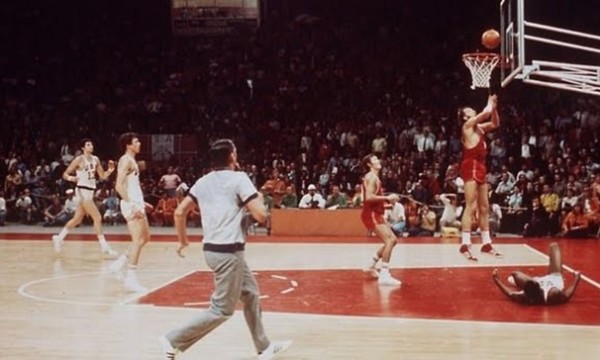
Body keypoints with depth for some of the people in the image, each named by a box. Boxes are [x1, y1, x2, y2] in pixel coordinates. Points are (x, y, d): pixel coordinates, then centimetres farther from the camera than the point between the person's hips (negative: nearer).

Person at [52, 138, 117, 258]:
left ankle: (59, 238, 34)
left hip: (90, 191, 8)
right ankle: (105, 249, -12)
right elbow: (65, 174, -6)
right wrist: (70, 178, -28)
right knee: (97, 218, -13)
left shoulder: (95, 159, 9)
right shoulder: (79, 160, -10)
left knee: (77, 219, 18)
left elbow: (103, 176, 11)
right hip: (82, 191, -8)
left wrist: (110, 170, -8)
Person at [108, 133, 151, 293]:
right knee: (138, 240, -10)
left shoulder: (131, 161, 18)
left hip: (136, 203, 10)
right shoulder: (126, 160, -12)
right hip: (132, 204, -10)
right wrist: (132, 204, -25)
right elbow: (119, 185, -21)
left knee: (145, 237, 15)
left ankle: (119, 264, 18)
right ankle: (130, 279, -7)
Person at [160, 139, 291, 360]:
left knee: (251, 295, 19)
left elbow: (180, 212, 8)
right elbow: (260, 216, -15)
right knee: (222, 309, 0)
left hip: (212, 248, 9)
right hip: (228, 251, -9)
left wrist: (183, 240, 21)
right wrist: (259, 201, 6)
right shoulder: (238, 178, -11)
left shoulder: (203, 181, 9)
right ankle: (174, 340, 0)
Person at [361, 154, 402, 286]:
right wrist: (387, 198, -23)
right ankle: (384, 276, -24)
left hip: (376, 214, 10)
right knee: (389, 240, -20)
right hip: (371, 214, -10)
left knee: (392, 240, 13)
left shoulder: (374, 177, 19)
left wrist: (387, 199, 17)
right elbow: (369, 197, -26)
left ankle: (372, 266, 23)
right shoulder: (372, 177, -13)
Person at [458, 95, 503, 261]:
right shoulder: (467, 125, -5)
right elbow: (486, 112, -13)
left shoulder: (479, 127, 19)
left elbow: (495, 123, 25)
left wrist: (494, 107, 12)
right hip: (471, 167, -9)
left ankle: (486, 243, 17)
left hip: (480, 168, 9)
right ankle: (465, 244, -17)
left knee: (484, 208, 11)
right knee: (471, 207, -15)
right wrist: (490, 103, 6)